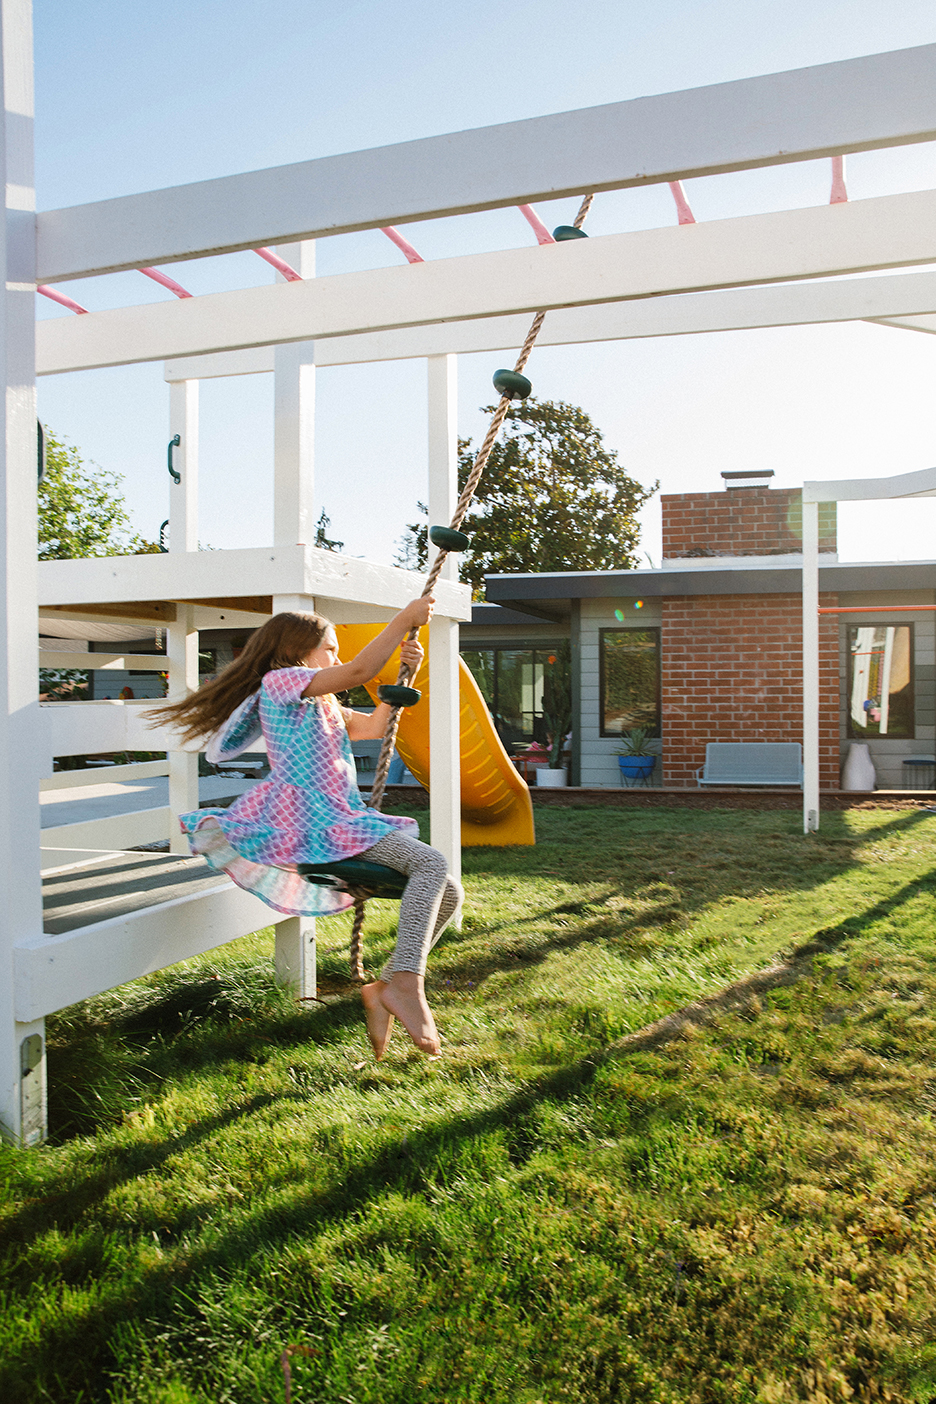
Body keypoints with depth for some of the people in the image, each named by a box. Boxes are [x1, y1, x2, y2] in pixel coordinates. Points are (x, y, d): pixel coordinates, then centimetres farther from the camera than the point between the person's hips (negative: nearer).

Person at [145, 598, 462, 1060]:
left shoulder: (324, 704, 26)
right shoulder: (280, 681, -4)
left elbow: (375, 726, 27)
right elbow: (359, 670, -16)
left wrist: (406, 672, 16)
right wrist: (405, 618, -10)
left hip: (343, 823, 10)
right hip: (313, 821, -10)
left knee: (447, 893, 1)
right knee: (430, 863, -28)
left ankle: (387, 987, 1)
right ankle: (406, 982, -32)